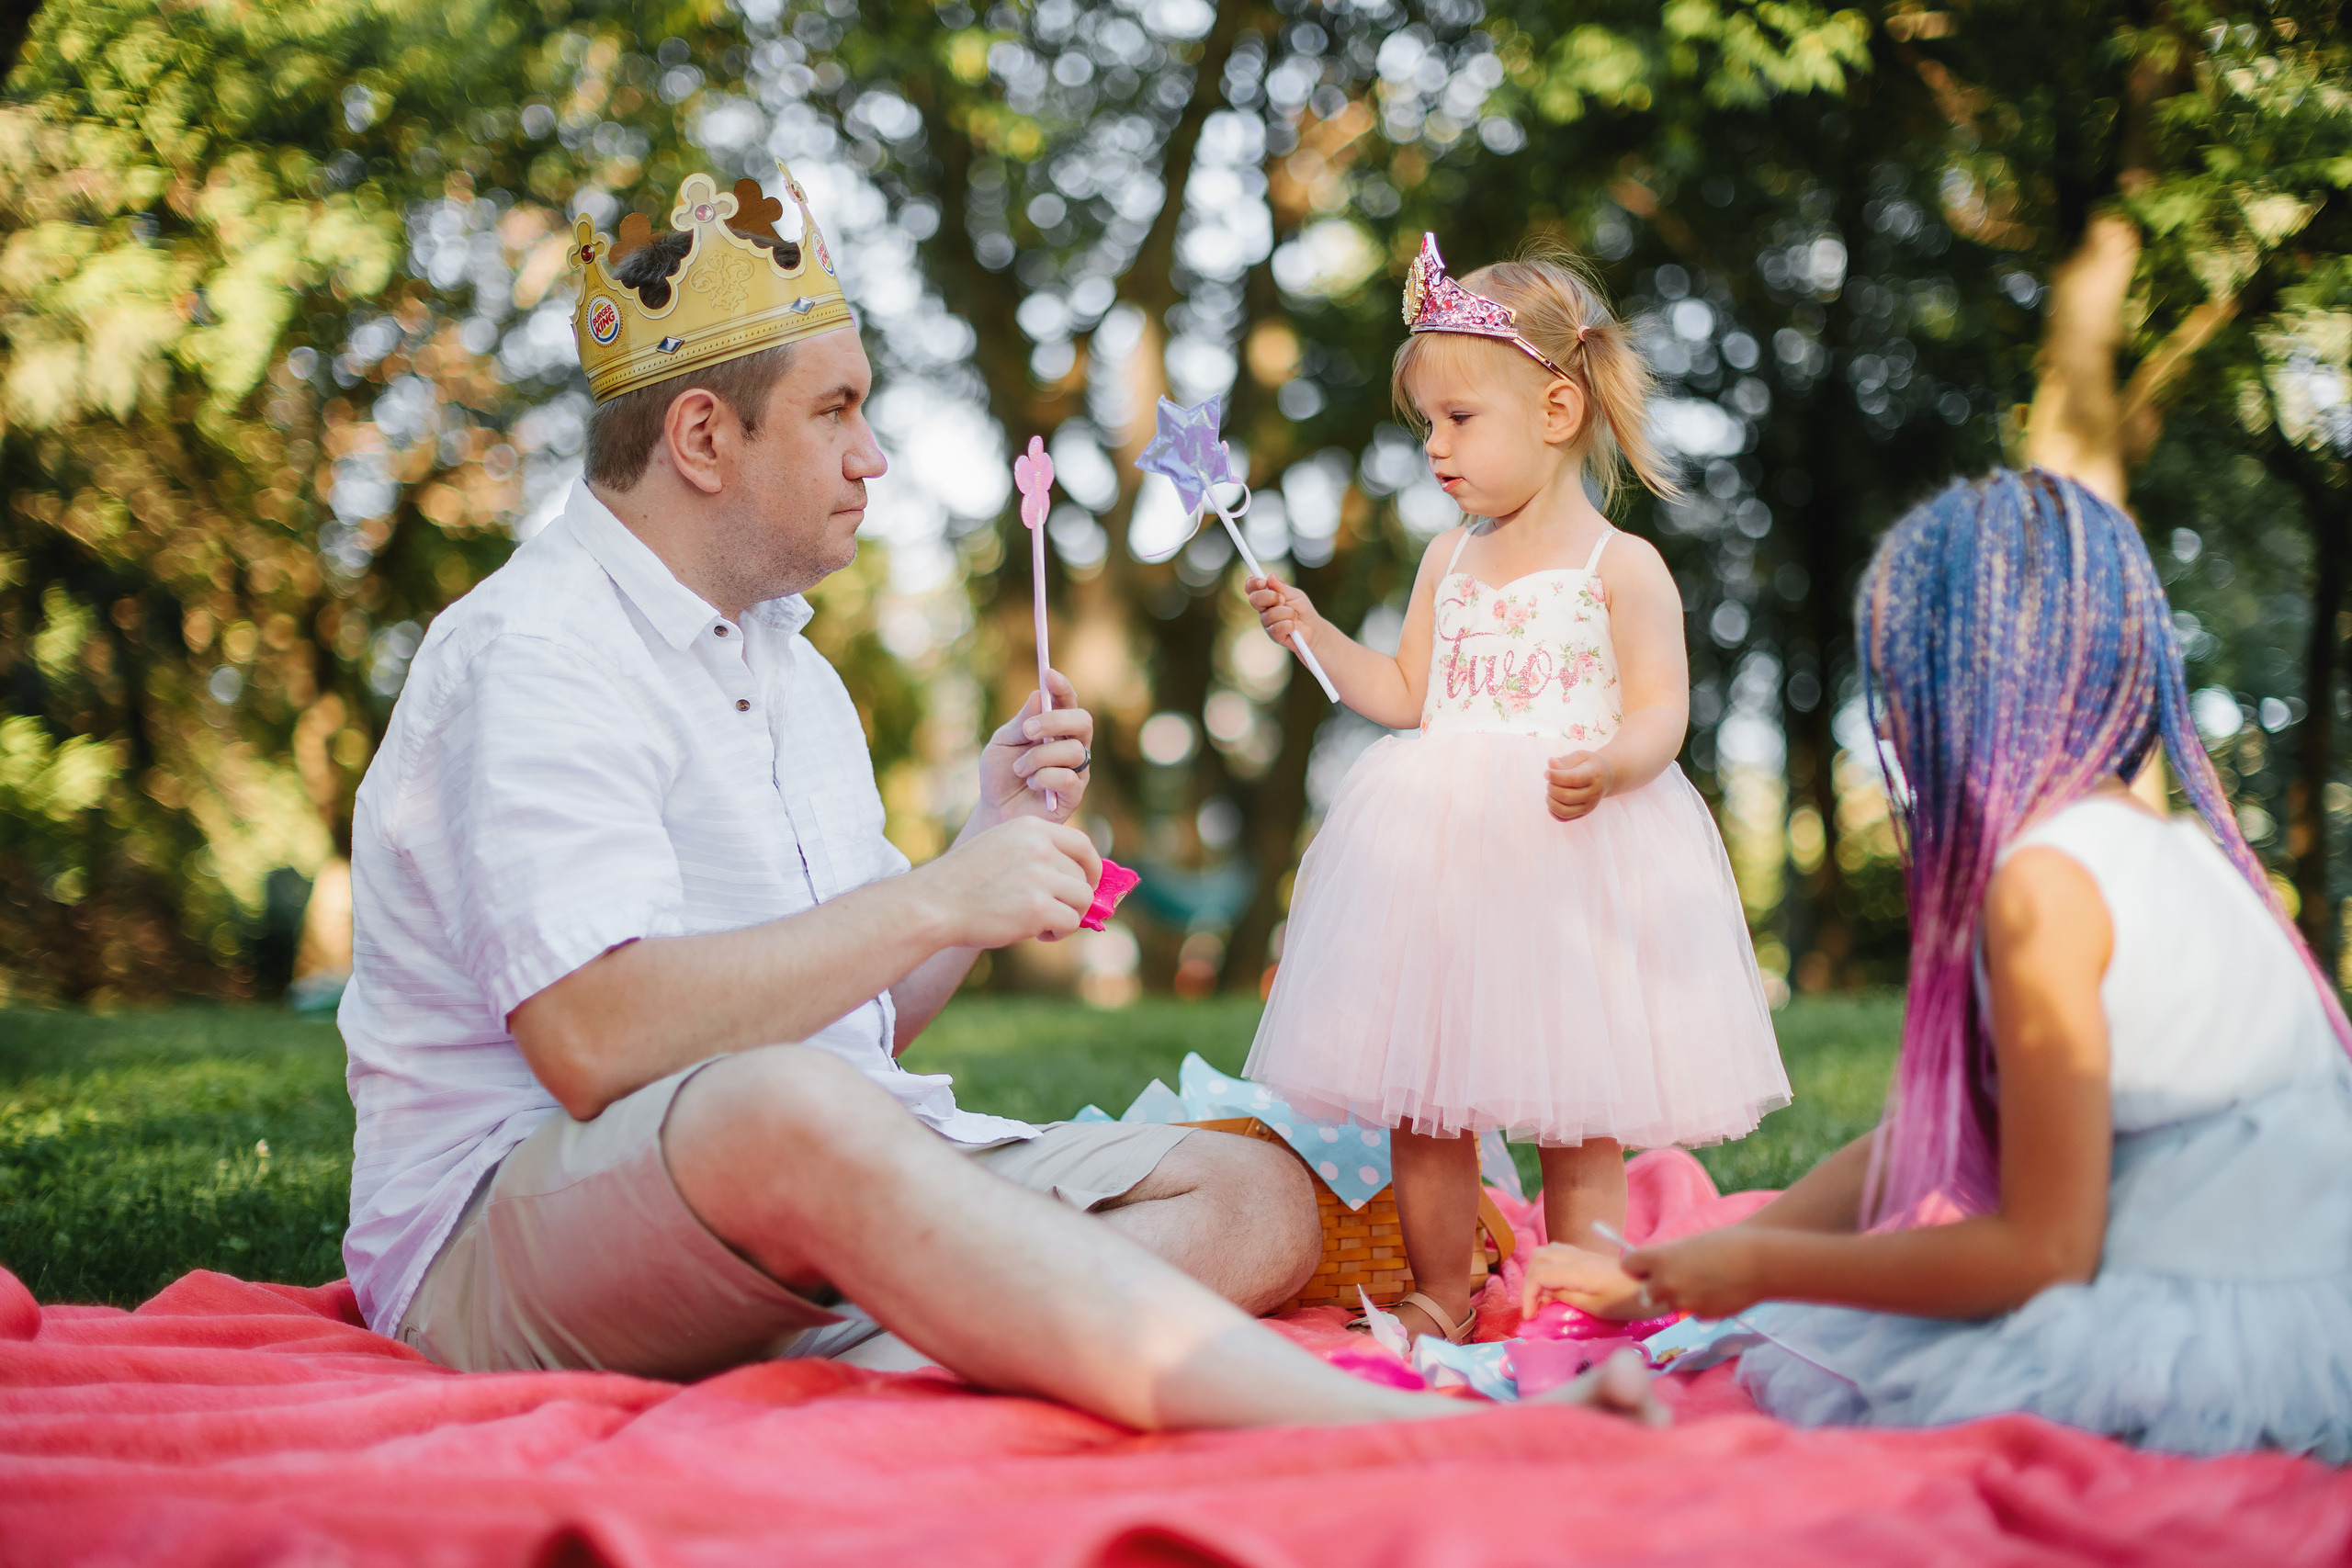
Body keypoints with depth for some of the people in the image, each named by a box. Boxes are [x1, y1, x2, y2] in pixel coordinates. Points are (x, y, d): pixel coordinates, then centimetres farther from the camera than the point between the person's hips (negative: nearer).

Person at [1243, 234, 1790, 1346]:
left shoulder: (1621, 566, -3)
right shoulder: (1449, 562, 14)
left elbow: (1661, 709, -9)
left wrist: (1610, 766, -29)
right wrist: (1312, 632, 12)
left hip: (1570, 851, -5)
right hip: (1441, 849, 5)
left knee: (1577, 1110, 1)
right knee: (1420, 1101, 7)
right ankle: (1440, 1295, 21)